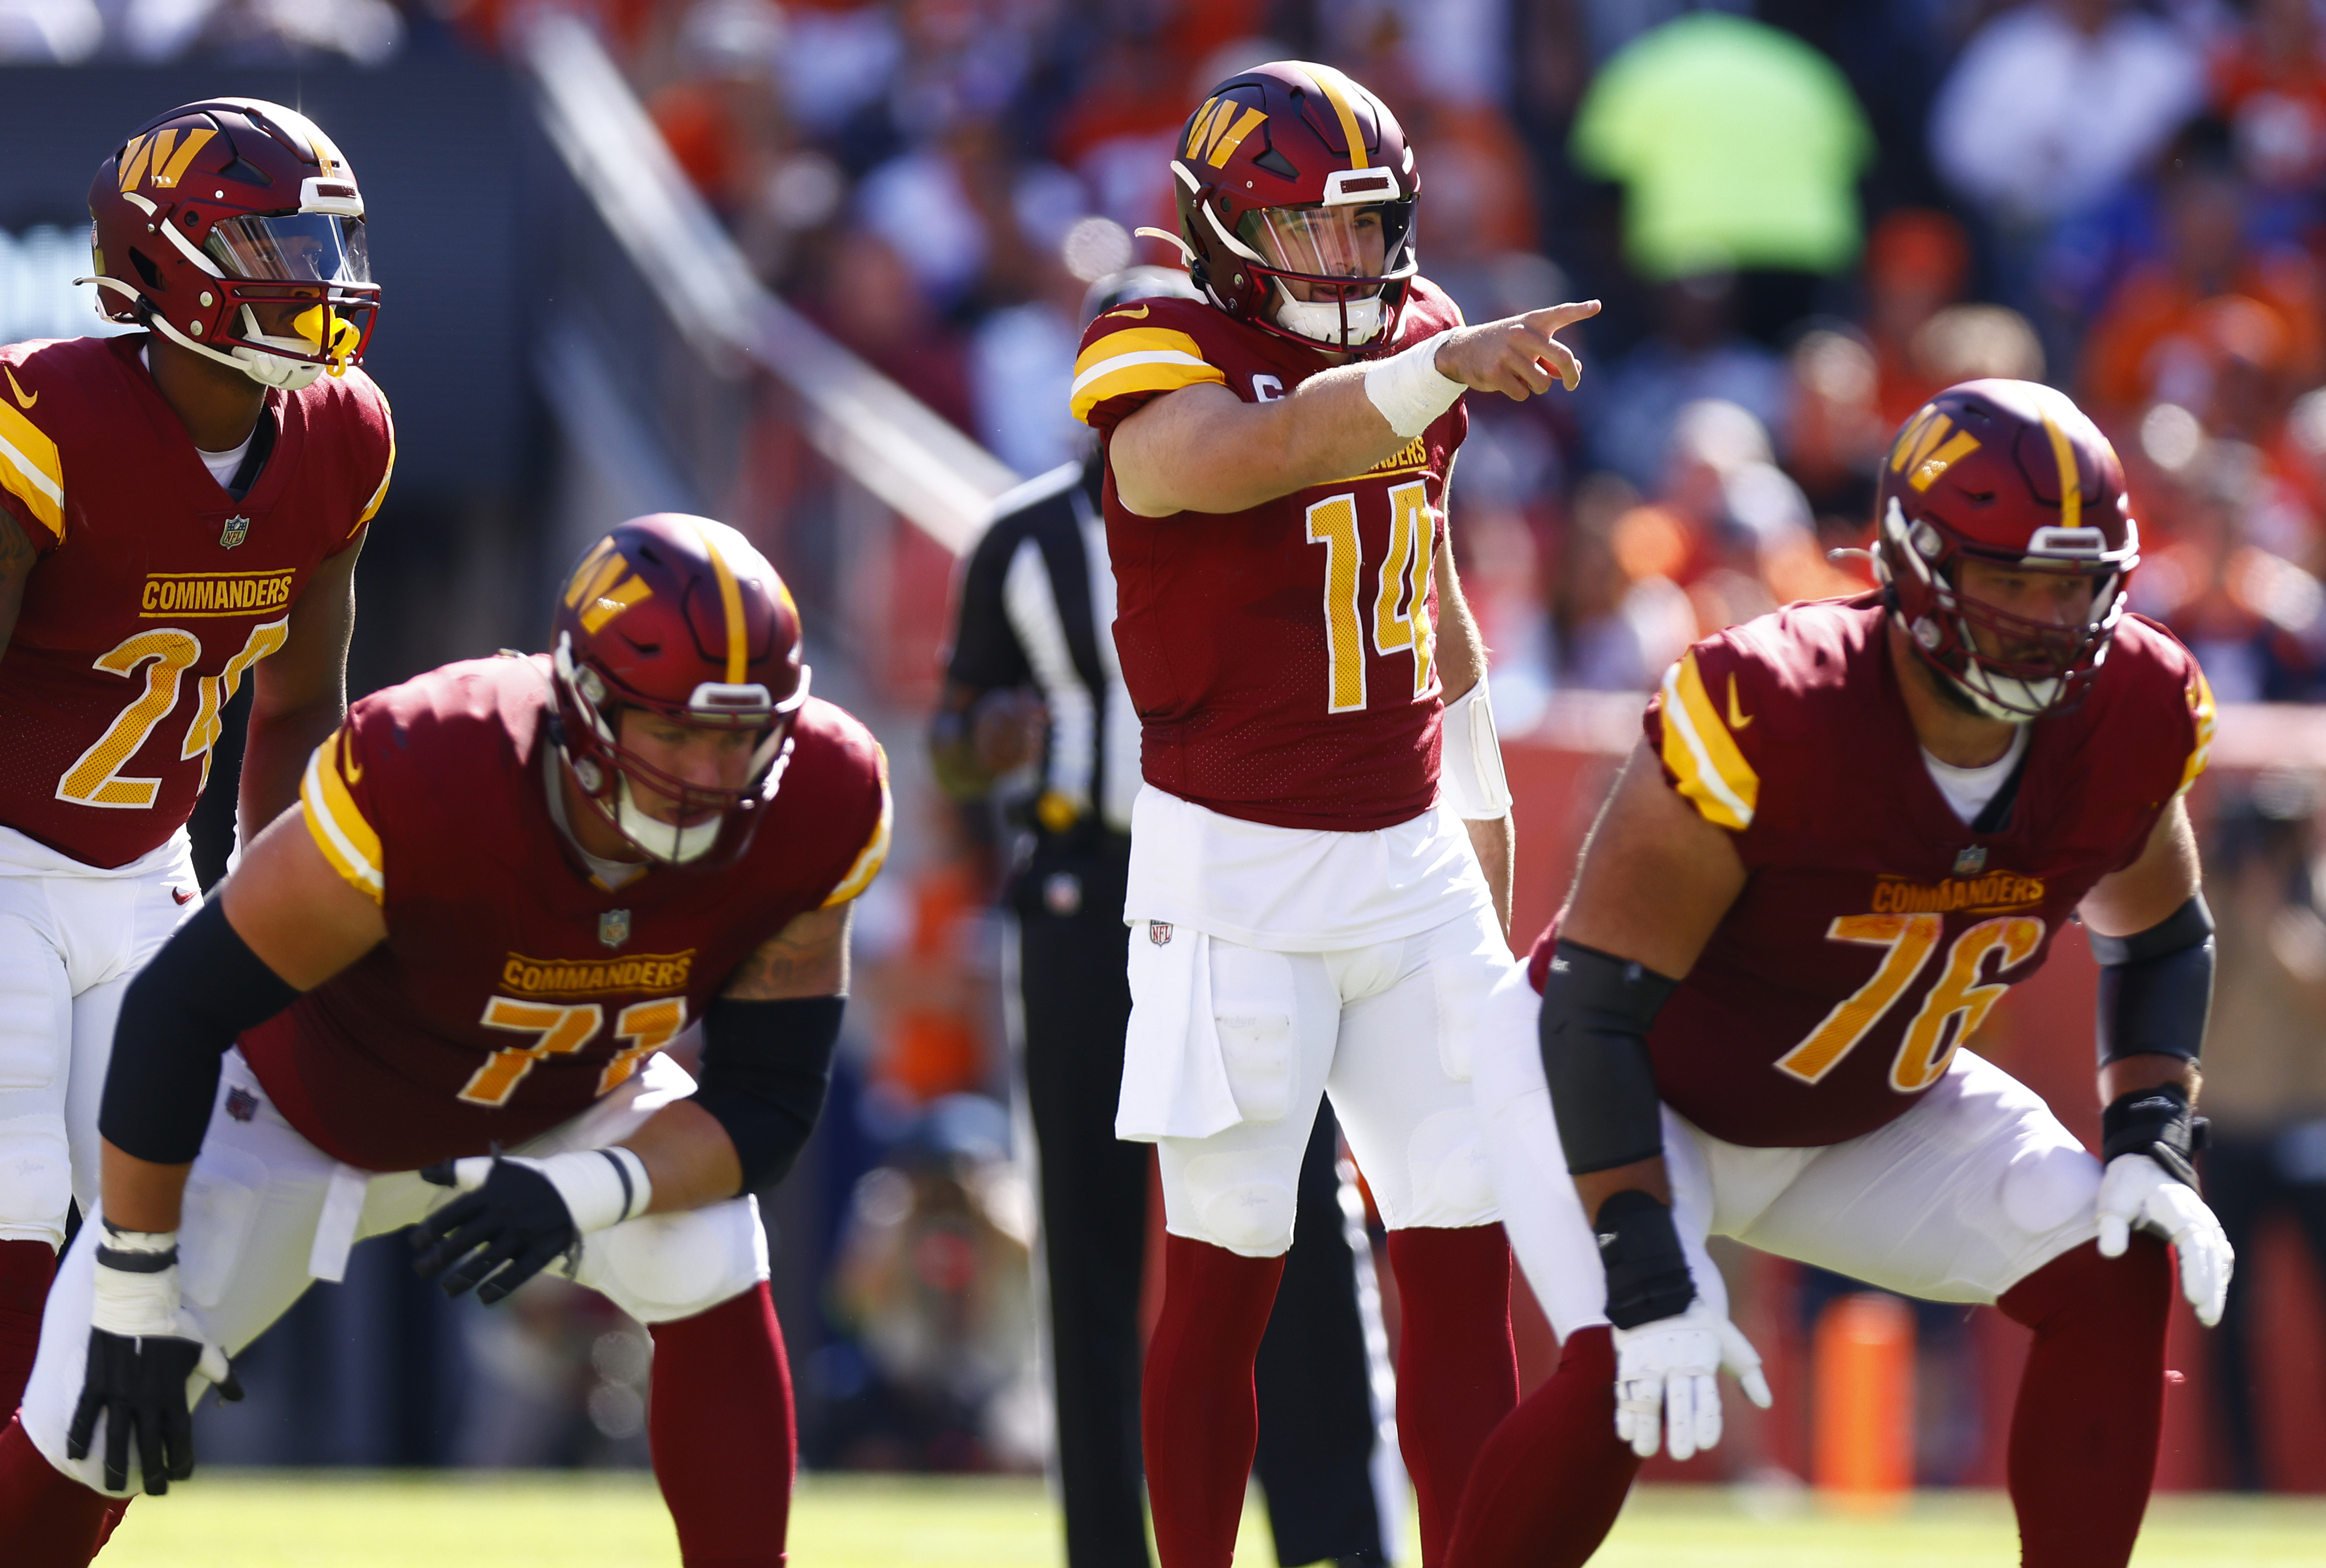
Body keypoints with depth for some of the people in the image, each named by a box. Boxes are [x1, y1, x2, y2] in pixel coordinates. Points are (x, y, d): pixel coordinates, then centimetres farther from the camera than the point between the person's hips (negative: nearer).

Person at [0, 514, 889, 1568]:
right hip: (315, 1107, -3)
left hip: (566, 1106, 3)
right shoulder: (424, 783, -41)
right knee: (92, 1430, -9)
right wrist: (135, 1299, -26)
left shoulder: (808, 814, -29)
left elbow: (766, 1103, -19)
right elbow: (178, 1009, -31)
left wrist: (580, 1195, -39)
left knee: (715, 1284, -23)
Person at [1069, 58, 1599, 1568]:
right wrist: (1440, 370, -52)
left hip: (1411, 862, 6)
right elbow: (1256, 451, -36)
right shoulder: (1164, 375, -11)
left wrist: (1484, 808, 26)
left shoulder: (1411, 338, 10)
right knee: (1225, 1269, -4)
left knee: (1465, 1258, 1)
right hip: (1235, 873, -6)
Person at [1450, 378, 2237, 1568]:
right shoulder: (1770, 718, -35)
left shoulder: (2133, 721, -17)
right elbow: (1595, 1008, -29)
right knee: (1624, 1368, -28)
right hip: (1637, 1089, -6)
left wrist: (2153, 1144, -9)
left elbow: (2160, 942, 7)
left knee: (2114, 1279, -10)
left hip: (1877, 1112, 6)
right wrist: (1648, 1273, -33)